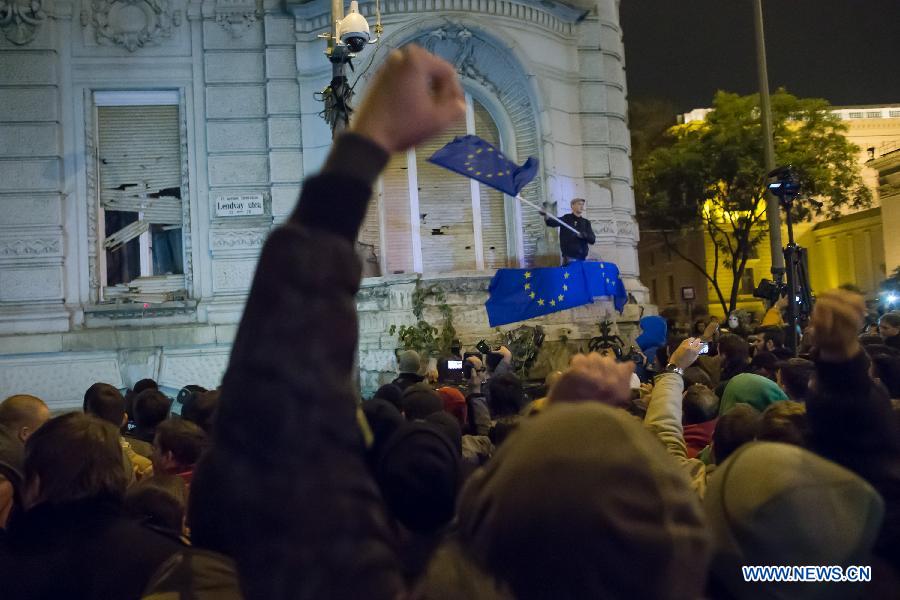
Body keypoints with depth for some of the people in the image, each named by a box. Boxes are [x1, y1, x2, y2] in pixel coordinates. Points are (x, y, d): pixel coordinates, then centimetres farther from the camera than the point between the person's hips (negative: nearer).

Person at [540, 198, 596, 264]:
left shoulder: (586, 222, 13)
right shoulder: (566, 219, 4)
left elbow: (592, 240, 6)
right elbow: (553, 222, -14)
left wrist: (585, 236, -17)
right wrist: (546, 216, -36)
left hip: (582, 258, 4)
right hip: (569, 257, -4)